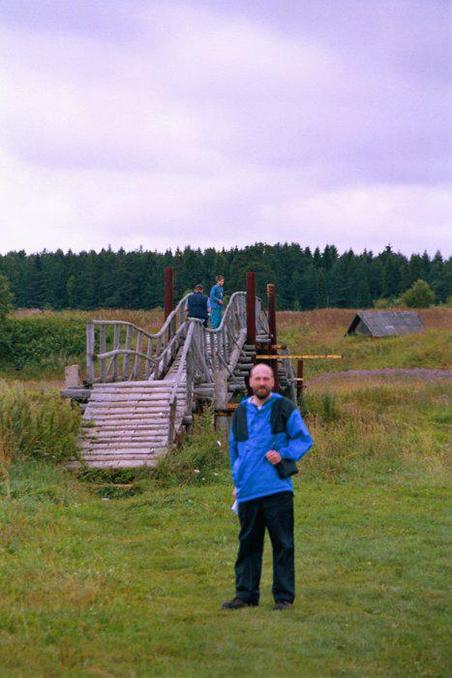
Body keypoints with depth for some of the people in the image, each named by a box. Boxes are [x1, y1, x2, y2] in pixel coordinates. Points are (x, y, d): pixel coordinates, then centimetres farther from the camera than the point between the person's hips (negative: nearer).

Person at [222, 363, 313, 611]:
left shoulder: (285, 408, 2)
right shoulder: (241, 412, 14)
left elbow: (304, 439, 3)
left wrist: (284, 455, -13)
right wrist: (237, 481, 18)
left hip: (277, 489, -4)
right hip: (248, 491, 4)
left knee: (282, 544, 0)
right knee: (248, 544, 9)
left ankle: (284, 597, 6)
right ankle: (245, 595, 17)